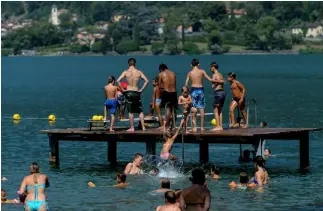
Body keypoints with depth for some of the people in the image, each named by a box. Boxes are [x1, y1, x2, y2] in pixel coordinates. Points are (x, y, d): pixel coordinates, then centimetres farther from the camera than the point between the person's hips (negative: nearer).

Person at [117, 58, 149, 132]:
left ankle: (132, 128, 5)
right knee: (140, 111, 11)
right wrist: (141, 89, 1)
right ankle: (143, 127, 7)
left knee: (130, 112, 5)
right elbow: (146, 81, -6)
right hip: (136, 92, 1)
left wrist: (122, 89, -4)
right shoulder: (139, 72, -1)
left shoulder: (126, 72, -5)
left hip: (128, 92, -1)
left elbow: (118, 81, -13)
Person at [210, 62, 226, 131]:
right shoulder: (221, 75, 17)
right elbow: (222, 83, 13)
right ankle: (221, 126, 12)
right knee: (220, 110, 13)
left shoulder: (215, 75, -9)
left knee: (216, 110, -5)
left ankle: (218, 126, -9)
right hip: (222, 92, 9)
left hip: (218, 92, -9)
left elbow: (213, 86, -17)